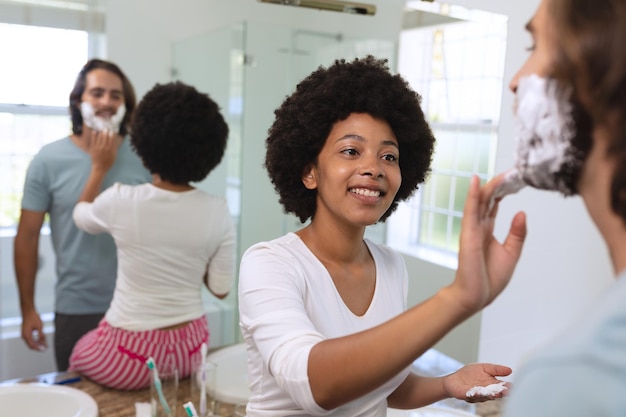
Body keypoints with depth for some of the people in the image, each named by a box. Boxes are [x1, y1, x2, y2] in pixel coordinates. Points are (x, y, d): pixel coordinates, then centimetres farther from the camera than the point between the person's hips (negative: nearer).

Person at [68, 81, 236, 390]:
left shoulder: (122, 200, -18)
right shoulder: (217, 211, -13)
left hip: (129, 353, -3)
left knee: (79, 356, 31)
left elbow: (81, 216, 7)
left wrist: (99, 168, 19)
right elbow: (221, 289, -5)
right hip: (191, 346, 4)